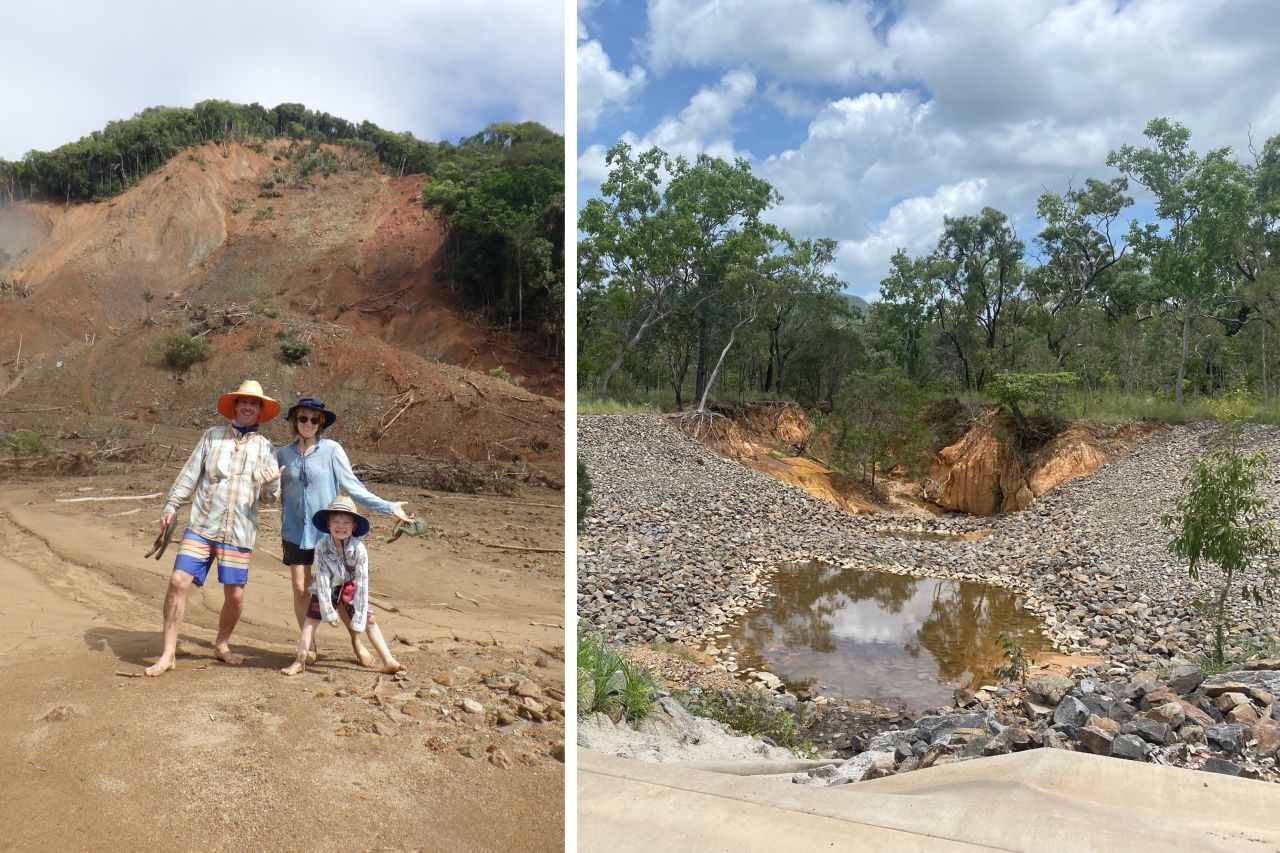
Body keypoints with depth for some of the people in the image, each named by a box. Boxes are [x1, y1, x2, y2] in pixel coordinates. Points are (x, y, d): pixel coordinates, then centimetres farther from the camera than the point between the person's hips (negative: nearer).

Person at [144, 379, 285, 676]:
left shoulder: (265, 448, 7)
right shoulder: (213, 435, 8)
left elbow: (272, 495, 4)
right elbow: (190, 473, 9)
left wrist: (272, 483, -18)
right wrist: (171, 505, 3)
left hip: (238, 533, 0)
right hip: (201, 526, 0)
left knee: (235, 595, 2)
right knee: (178, 581, -10)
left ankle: (222, 645, 28)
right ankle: (167, 654, 3)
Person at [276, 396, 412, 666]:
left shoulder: (332, 449, -5)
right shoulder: (283, 454, 4)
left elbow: (352, 486, -7)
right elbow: (282, 495, 10)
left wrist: (388, 506, -14)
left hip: (328, 532, -2)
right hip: (295, 533, 2)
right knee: (301, 590, 4)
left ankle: (356, 642, 18)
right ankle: (308, 645, 21)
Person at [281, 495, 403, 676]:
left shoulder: (359, 549, -27)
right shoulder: (321, 546, -26)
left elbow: (362, 583, -23)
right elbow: (322, 580, -22)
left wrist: (359, 617, -23)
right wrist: (328, 611, -22)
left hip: (350, 589, 0)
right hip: (326, 588, 0)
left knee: (370, 621, -3)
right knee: (311, 619, -8)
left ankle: (388, 661, 1)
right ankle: (299, 661, 3)